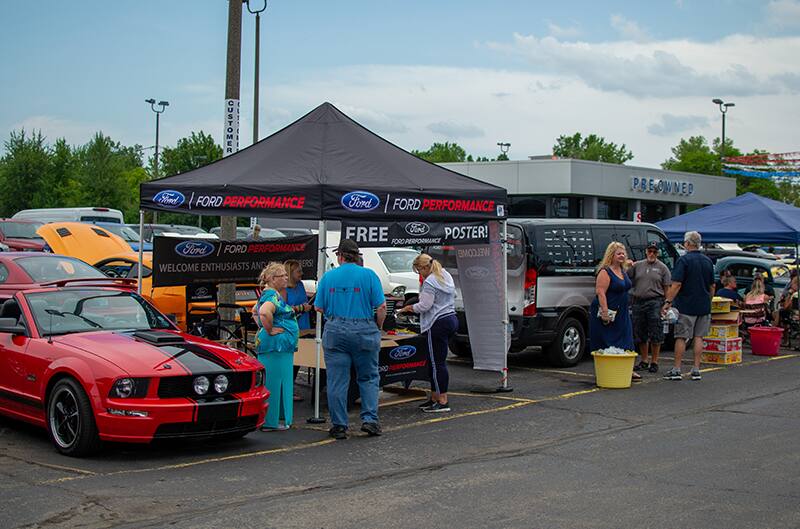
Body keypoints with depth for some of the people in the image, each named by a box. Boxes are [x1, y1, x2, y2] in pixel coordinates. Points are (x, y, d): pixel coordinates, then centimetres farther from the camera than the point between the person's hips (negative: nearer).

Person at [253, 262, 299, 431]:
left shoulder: (271, 294, 18)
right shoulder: (271, 295, -15)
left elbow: (255, 310, 32)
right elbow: (264, 312, -34)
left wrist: (262, 328, 21)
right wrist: (270, 330, -22)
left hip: (281, 346, 11)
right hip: (276, 345, -11)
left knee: (277, 382, 14)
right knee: (274, 382, -7)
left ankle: (271, 420, 20)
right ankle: (270, 422, -3)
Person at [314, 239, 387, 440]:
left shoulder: (328, 276, 3)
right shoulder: (369, 275, -1)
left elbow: (319, 307, 6)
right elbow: (381, 307, -6)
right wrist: (378, 328, 8)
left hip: (335, 331, 1)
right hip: (364, 331, -1)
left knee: (337, 381, 5)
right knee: (369, 378, 12)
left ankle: (339, 425, 8)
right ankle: (369, 419, 4)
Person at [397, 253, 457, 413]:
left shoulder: (429, 282, -15)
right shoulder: (446, 276, 14)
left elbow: (425, 306, -18)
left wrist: (410, 308, 0)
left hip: (438, 324, -10)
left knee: (438, 363, -5)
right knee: (435, 361, 15)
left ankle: (443, 401, -4)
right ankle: (434, 398, 19)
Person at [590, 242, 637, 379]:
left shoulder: (622, 271, 11)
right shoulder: (605, 272, -15)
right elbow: (600, 293, -22)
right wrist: (605, 312, -27)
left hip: (621, 314, 8)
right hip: (608, 313, -8)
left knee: (624, 342, 8)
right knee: (606, 343, -2)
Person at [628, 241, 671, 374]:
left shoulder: (662, 268, 3)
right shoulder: (637, 266, 12)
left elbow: (667, 288, 2)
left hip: (655, 303, -4)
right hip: (638, 302, 4)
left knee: (655, 335, -2)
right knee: (640, 334, 9)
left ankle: (654, 362, 6)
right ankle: (644, 361, 20)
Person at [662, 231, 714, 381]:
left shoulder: (684, 260, -10)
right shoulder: (708, 261, 10)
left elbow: (676, 284, -16)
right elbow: (712, 286, 15)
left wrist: (668, 302, -14)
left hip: (686, 305, -5)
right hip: (704, 306, 5)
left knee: (681, 337, 0)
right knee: (698, 337, 8)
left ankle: (676, 370, 2)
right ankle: (696, 370, 8)